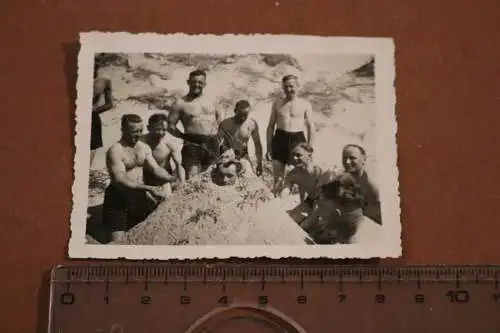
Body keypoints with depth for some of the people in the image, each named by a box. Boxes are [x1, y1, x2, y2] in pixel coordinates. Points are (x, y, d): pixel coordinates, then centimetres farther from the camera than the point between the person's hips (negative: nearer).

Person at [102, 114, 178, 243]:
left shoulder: (144, 148, 6)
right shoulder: (115, 151, -18)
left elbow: (156, 169, 5)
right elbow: (119, 181, -27)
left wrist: (173, 179, -15)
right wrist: (148, 188, -36)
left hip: (138, 194, 7)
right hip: (118, 198, -7)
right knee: (118, 238, -10)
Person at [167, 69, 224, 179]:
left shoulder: (210, 101, 14)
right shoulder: (180, 104, 0)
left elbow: (219, 114, 32)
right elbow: (170, 125, 0)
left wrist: (217, 126, 14)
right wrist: (184, 136, -9)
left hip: (213, 144, 5)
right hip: (193, 145, -5)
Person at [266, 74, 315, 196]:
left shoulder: (305, 105, 0)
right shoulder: (277, 103, 7)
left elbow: (311, 128, 2)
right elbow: (271, 126, 11)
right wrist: (269, 147, 7)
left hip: (298, 140, -2)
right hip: (280, 139, 2)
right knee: (277, 177, 5)